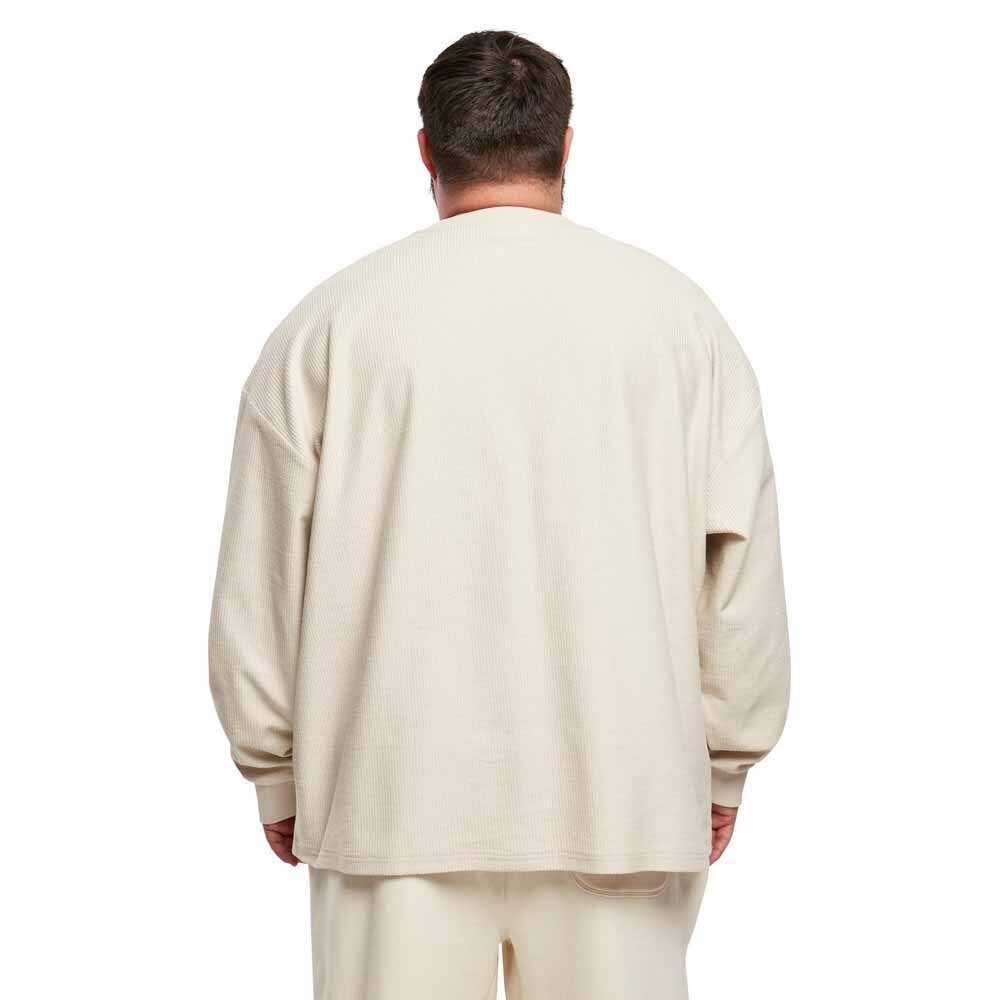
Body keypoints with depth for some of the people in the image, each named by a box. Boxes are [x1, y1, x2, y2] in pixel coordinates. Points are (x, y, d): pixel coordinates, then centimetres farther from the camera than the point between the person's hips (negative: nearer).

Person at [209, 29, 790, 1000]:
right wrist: (720, 768, 14)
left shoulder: (331, 321, -1)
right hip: (621, 796, 1)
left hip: (397, 793, 0)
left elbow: (260, 580, 2)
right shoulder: (676, 311, 2)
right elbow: (742, 563, 4)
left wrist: (278, 774, 14)